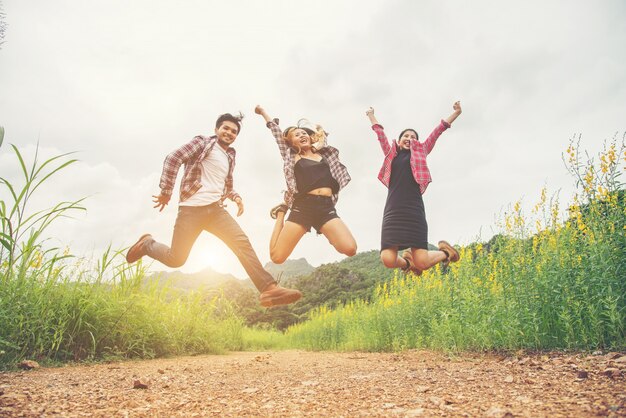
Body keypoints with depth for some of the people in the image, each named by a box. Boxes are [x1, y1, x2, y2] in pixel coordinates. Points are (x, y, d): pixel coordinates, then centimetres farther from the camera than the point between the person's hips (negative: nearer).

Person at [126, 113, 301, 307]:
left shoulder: (229, 157, 22)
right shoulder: (203, 142, 3)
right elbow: (172, 159, -6)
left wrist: (236, 197, 11)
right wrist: (166, 192, -9)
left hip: (216, 209, 5)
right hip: (192, 208, -5)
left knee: (242, 243, -15)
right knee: (176, 259, -1)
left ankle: (268, 289, -20)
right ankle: (147, 244, 30)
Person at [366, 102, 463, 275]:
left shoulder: (420, 153, 19)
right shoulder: (391, 154, 22)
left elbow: (436, 133, 17)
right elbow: (381, 135, 33)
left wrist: (455, 114, 16)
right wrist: (372, 117, 44)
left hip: (414, 210, -1)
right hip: (393, 212, 2)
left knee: (422, 263, -11)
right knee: (388, 260, -16)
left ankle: (445, 251, 26)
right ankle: (406, 261, 22)